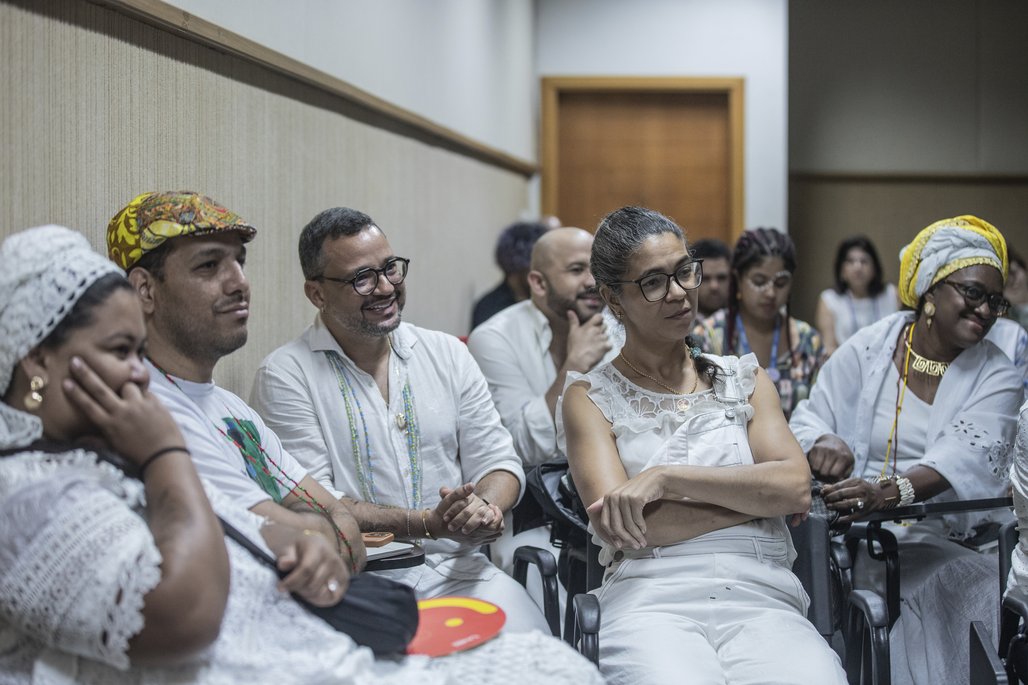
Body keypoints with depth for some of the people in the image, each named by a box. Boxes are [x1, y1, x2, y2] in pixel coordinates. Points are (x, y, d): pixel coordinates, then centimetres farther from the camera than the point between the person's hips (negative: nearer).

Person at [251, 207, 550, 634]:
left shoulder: (449, 355, 12)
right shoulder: (286, 375, -2)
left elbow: (498, 460, 12)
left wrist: (486, 508, -13)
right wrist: (430, 523, -18)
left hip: (456, 568, 4)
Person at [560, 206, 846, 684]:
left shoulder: (743, 379, 19)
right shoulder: (591, 397, 10)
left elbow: (797, 487, 2)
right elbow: (616, 527, -5)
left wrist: (665, 477, -8)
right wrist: (758, 496, -1)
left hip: (760, 594, 3)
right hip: (650, 601, -2)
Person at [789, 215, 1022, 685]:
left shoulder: (997, 377, 5)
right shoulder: (868, 350, 5)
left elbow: (965, 458, -13)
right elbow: (808, 421, 5)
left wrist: (894, 491, -33)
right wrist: (824, 443, -22)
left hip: (948, 541, 2)